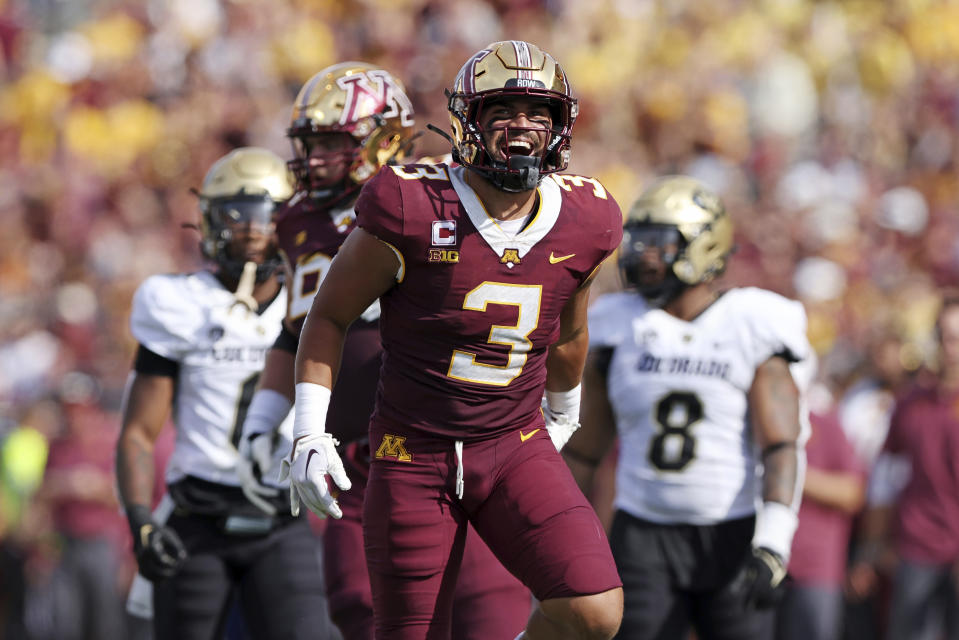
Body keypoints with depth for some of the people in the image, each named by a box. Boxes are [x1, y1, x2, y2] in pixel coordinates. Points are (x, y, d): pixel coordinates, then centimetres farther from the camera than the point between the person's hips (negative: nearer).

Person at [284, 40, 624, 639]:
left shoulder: (583, 223, -2)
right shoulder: (414, 210, -15)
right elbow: (329, 315, -2)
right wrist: (310, 431, -8)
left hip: (516, 449, 3)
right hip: (414, 456, -2)